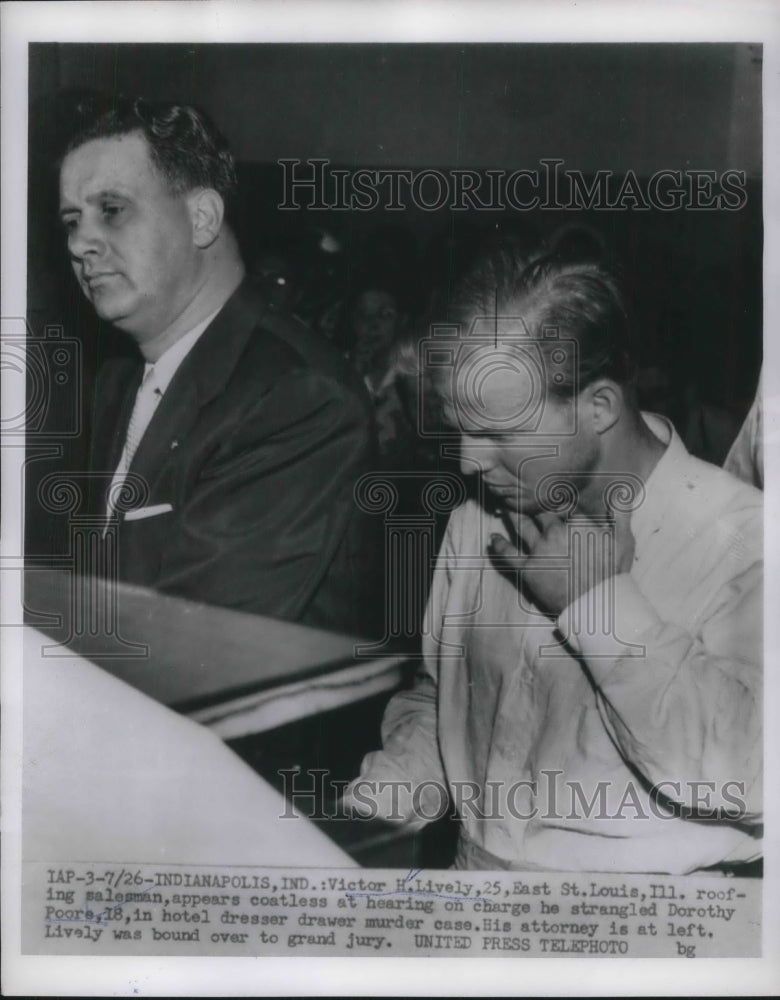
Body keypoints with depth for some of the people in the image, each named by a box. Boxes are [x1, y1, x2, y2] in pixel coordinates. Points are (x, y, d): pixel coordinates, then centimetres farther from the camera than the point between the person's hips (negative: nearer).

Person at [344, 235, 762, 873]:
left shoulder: (741, 541, -12)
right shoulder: (478, 522, 6)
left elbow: (749, 779, -22)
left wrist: (600, 601, -18)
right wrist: (367, 807, -1)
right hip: (474, 864, 5)